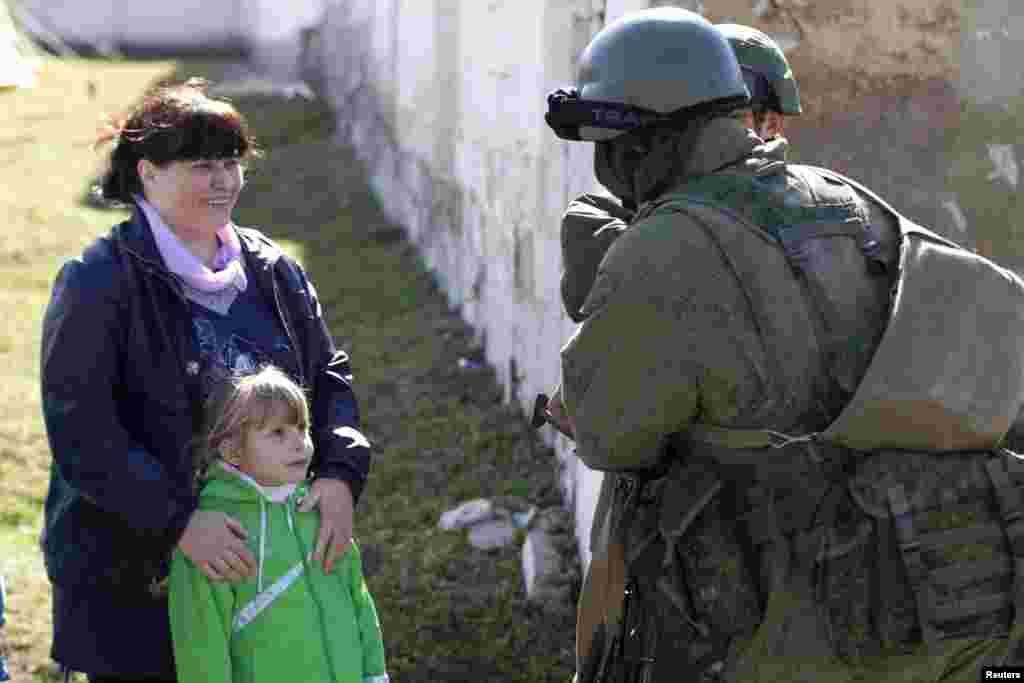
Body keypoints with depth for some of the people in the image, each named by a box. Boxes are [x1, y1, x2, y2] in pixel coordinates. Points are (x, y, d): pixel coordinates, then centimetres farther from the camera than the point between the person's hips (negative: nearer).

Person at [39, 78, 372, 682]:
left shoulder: (274, 271, 9)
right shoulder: (97, 281, -10)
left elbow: (329, 377, 10)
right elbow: (79, 432, -16)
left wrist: (339, 473, -10)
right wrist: (178, 521, -24)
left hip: (258, 556, 5)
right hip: (131, 573, -5)